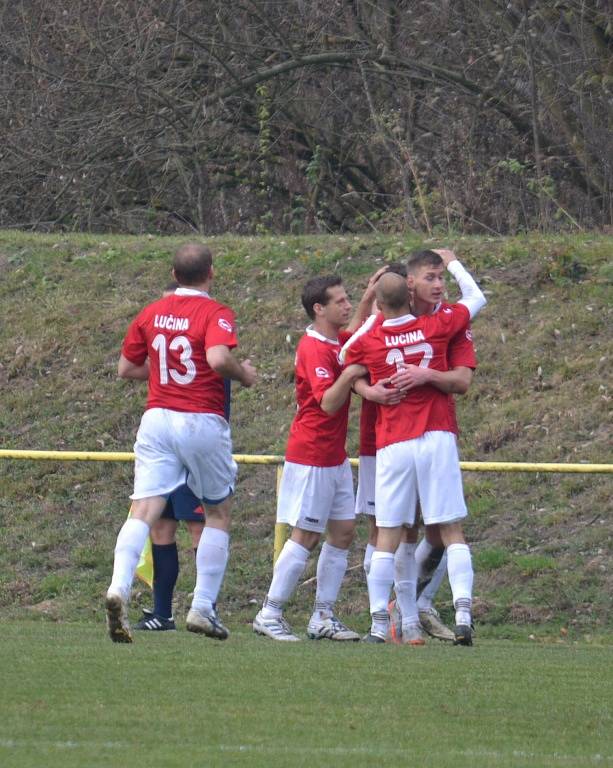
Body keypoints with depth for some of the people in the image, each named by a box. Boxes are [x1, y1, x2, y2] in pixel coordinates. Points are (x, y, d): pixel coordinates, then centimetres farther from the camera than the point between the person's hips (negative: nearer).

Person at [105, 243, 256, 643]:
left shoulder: (151, 313, 10)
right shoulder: (216, 313, -6)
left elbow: (126, 368, 16)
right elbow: (218, 358, -24)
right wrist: (244, 374, -5)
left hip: (156, 420, 3)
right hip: (203, 422, -3)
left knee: (144, 511, -5)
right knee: (219, 513, 14)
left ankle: (119, 588, -29)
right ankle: (204, 607, 10)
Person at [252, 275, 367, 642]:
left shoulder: (341, 342, 9)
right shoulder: (315, 349, -17)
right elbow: (328, 402, -24)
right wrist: (350, 373, -36)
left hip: (335, 457, 9)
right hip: (311, 456, -9)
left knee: (344, 532, 7)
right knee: (306, 536, -6)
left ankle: (324, 617, 12)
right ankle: (270, 614, 1)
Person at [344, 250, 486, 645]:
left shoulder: (366, 342, -2)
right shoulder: (436, 327, 1)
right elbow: (476, 298, 18)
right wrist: (453, 261, 31)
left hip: (392, 446, 0)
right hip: (438, 439, 0)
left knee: (387, 538, 4)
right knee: (452, 532, 1)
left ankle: (379, 624, 4)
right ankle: (464, 615, -11)